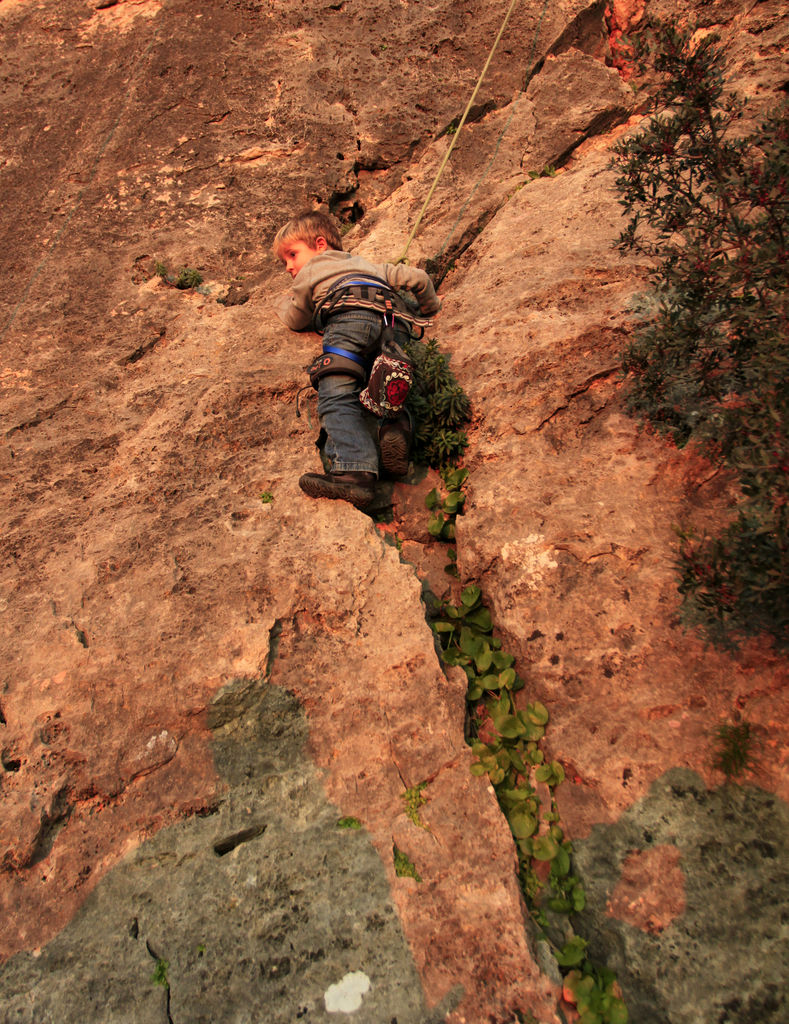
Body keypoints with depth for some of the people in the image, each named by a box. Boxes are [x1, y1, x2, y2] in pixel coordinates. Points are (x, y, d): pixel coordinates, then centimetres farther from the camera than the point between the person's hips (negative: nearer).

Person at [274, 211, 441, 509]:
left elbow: (295, 321, 41)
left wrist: (284, 304, 64)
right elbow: (417, 277, 41)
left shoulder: (310, 270, 33)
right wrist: (429, 306, 61)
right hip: (396, 323, 6)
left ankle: (354, 471, -44)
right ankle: (397, 428, -37)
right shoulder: (371, 266, 45)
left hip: (351, 313, -5)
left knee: (337, 398, -20)